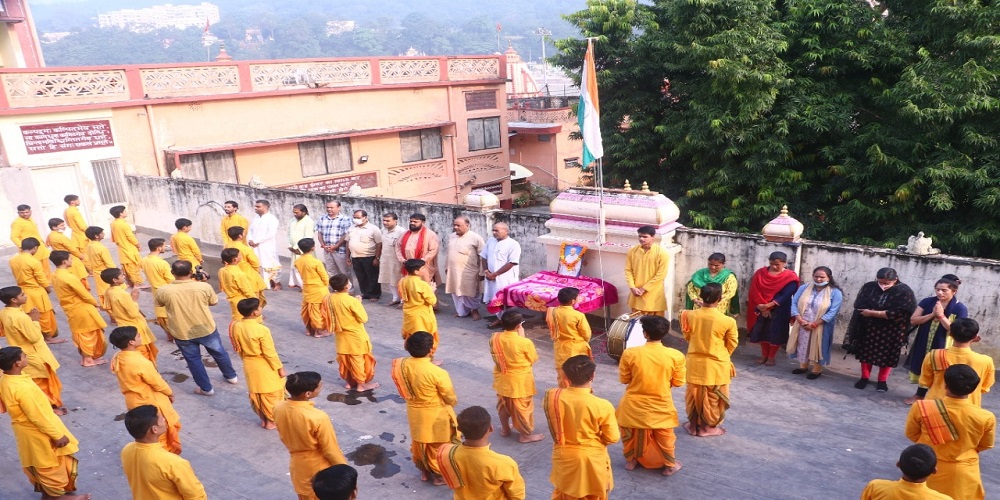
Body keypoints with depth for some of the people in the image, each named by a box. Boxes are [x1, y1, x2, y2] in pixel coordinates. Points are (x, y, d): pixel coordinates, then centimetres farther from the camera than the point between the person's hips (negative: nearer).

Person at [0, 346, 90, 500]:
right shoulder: (22, 388, -36)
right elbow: (38, 417, -29)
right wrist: (58, 435, -17)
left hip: (24, 429, 9)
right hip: (38, 433, -9)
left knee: (36, 463, 27)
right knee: (51, 464, 12)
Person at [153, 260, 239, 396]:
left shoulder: (163, 291, -18)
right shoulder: (204, 286, -19)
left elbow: (157, 304, 4)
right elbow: (213, 302, -1)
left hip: (182, 333, -1)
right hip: (206, 329, 1)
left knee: (193, 360, 18)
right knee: (219, 352, 23)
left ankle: (206, 388, 27)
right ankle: (231, 376, 40)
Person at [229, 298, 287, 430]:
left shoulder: (236, 326, -9)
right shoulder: (262, 330, -28)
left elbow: (238, 349, 5)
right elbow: (270, 353, -21)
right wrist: (280, 368, -8)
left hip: (249, 365, 6)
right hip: (265, 366, -6)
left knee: (255, 393, 21)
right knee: (271, 394, 12)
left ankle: (263, 419, 35)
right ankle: (271, 421, 25)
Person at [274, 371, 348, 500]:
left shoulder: (278, 408, -16)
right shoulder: (318, 417, -34)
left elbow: (284, 438, 3)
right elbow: (331, 450, -22)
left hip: (298, 465, 6)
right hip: (320, 468, -6)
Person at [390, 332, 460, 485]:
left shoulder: (402, 364, -17)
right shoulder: (437, 372, -32)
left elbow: (405, 388, 1)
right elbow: (451, 399, -19)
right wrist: (454, 401, 4)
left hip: (414, 412, 5)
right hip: (435, 415, -5)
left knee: (419, 443, 27)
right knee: (438, 446, 18)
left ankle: (424, 471, 47)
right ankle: (440, 475, 37)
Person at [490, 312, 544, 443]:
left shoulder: (494, 338, -13)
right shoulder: (525, 342, -26)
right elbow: (533, 360, -9)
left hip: (502, 378, 5)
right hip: (520, 381, -5)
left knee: (503, 403, 24)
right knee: (522, 407, 13)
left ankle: (505, 429, 42)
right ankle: (525, 434, 29)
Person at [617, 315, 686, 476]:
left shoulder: (630, 353, -20)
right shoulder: (675, 356, -18)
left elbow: (624, 379, -7)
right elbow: (678, 382, -5)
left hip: (634, 406, 0)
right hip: (661, 406, 0)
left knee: (631, 434, 26)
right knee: (665, 436, 24)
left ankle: (631, 461, 42)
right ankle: (669, 465, 39)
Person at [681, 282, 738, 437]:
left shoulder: (690, 315, -12)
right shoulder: (728, 321, -18)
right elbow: (732, 344, -3)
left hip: (695, 363, 3)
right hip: (716, 366, -2)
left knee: (694, 395, 18)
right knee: (713, 398, 14)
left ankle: (693, 425, 30)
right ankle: (709, 427, 26)